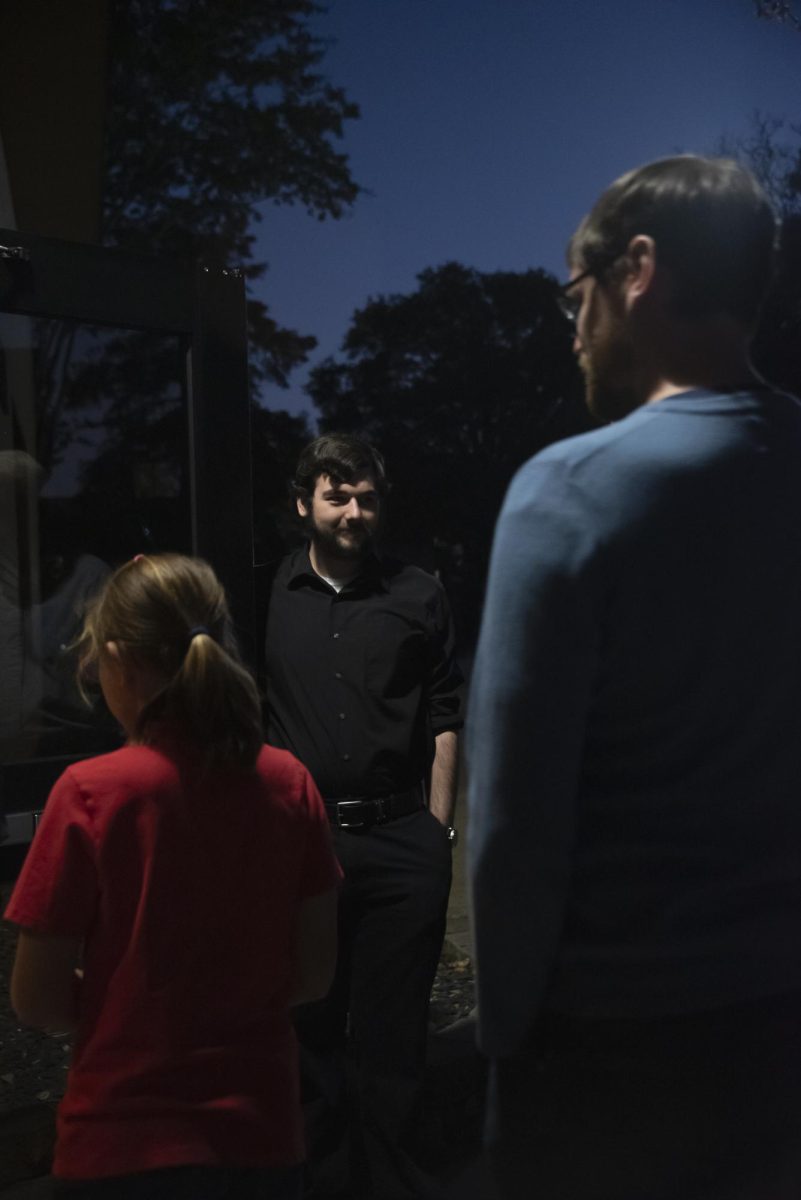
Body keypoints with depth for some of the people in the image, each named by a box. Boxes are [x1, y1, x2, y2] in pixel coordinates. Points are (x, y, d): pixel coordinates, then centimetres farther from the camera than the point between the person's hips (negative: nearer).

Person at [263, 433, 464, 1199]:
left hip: (402, 839, 0)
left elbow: (444, 716, 7)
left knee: (393, 1028, 9)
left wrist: (437, 828, 3)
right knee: (308, 1022, 13)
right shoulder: (269, 598, 4)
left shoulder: (417, 596, 5)